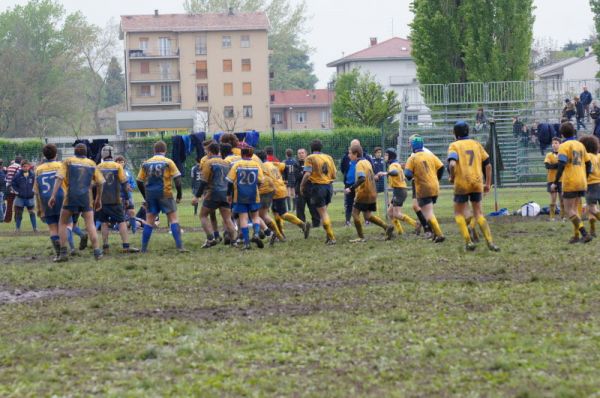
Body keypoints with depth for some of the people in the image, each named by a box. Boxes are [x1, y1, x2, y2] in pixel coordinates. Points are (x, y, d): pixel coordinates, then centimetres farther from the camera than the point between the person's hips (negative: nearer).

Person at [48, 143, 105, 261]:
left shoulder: (68, 162, 7)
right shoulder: (92, 164, 12)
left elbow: (59, 178, -5)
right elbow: (100, 182, 12)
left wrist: (53, 195, -8)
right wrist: (98, 199, 22)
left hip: (70, 197, -1)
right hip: (86, 197, 1)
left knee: (63, 224, 11)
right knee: (90, 224, 4)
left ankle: (63, 253, 3)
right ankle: (97, 251, -6)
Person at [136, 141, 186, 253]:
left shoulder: (146, 163, 7)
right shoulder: (168, 162, -3)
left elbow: (139, 182, 10)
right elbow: (177, 179, -8)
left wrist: (146, 197, 19)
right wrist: (179, 195, 0)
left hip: (150, 195, 3)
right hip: (165, 194, -3)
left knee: (149, 220, 10)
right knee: (173, 218, 2)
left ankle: (144, 248, 10)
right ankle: (179, 246, -7)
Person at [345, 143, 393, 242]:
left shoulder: (360, 164, -14)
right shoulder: (367, 162, 14)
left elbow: (361, 178, -28)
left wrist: (351, 188, -27)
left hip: (363, 193, -9)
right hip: (372, 193, 9)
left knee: (355, 213, 3)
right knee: (368, 216, 15)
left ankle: (361, 237, 3)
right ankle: (387, 227, 2)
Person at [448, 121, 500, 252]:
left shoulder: (454, 146, -1)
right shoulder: (476, 144, 11)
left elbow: (452, 164, -19)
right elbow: (488, 165, 10)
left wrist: (452, 177, -1)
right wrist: (488, 184, 16)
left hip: (462, 183, -3)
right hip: (477, 183, 4)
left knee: (459, 213, 13)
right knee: (478, 213, 14)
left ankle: (468, 242, 0)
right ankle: (490, 242, 0)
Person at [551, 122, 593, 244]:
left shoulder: (564, 146, -9)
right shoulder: (580, 145, 12)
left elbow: (561, 165, -18)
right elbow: (588, 163, 15)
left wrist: (555, 183, -15)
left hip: (570, 183, -7)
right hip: (582, 183, 7)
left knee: (569, 211, -3)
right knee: (574, 209, 17)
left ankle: (585, 233, -16)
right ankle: (576, 235, 14)